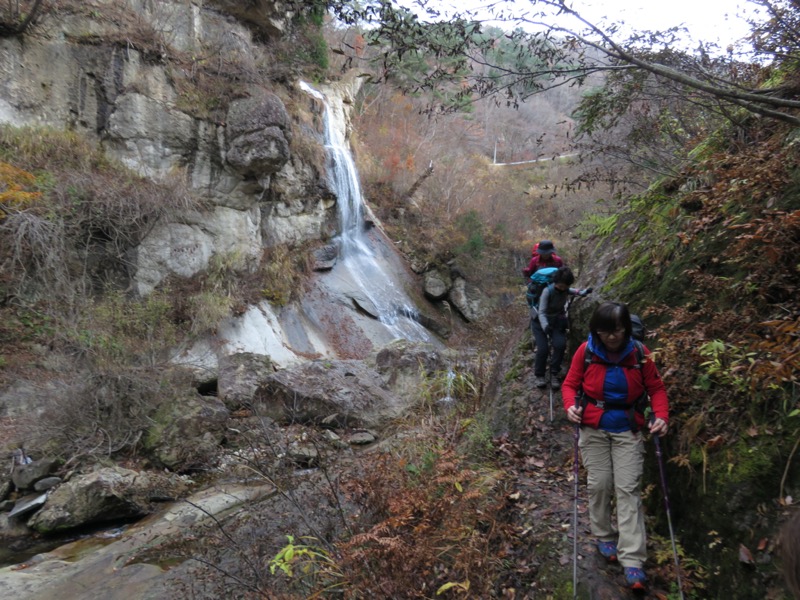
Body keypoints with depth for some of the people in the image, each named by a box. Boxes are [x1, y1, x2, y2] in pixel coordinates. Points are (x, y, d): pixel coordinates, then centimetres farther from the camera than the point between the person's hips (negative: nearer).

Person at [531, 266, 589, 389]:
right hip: (540, 321, -4)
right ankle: (539, 375, 4)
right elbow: (542, 312, -29)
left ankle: (554, 374, -3)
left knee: (560, 345, -20)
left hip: (557, 321, 4)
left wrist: (581, 292, 2)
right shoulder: (547, 291, -26)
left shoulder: (565, 289, -12)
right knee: (543, 349, -19)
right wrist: (545, 326, -45)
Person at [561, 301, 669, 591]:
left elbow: (656, 388, 0)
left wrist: (661, 415, -16)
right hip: (594, 428, 0)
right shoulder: (586, 351, -9)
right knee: (599, 485, 4)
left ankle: (632, 561, -4)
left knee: (628, 488, -4)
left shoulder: (639, 352, -8)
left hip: (627, 430, 0)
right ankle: (604, 537, 28)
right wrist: (570, 406, -20)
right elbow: (570, 384, 0)